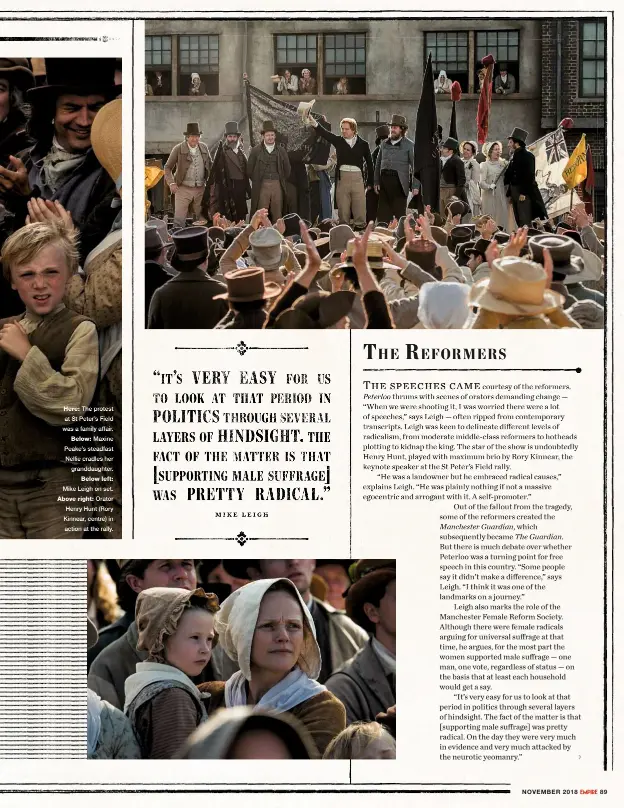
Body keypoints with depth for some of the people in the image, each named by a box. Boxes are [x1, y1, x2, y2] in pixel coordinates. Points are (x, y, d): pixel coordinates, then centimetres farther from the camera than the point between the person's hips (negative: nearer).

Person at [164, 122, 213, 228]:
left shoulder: (204, 148, 5)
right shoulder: (178, 149, -5)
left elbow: (210, 165, 19)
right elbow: (168, 167, 1)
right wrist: (171, 183, -12)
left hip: (200, 189, 4)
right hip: (183, 189, -3)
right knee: (179, 219, -9)